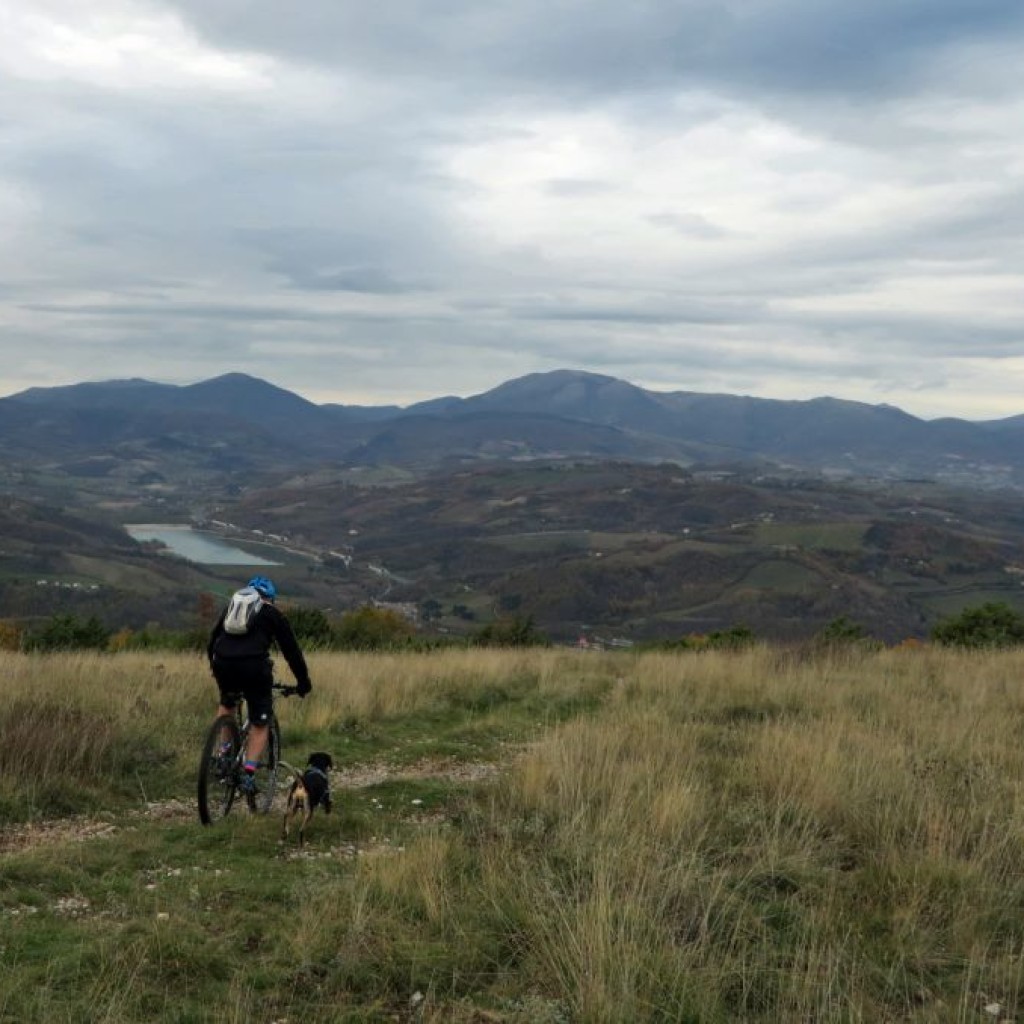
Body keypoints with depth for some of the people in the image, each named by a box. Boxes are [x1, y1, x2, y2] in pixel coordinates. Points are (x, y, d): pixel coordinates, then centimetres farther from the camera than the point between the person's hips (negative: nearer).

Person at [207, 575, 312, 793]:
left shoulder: (230, 608, 28)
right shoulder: (273, 615, 19)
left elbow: (212, 642, 31)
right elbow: (291, 649, 19)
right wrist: (303, 681, 27)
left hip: (223, 665, 3)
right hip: (254, 667, -3)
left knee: (226, 704, 34)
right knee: (260, 724, 11)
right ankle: (249, 773, -2)